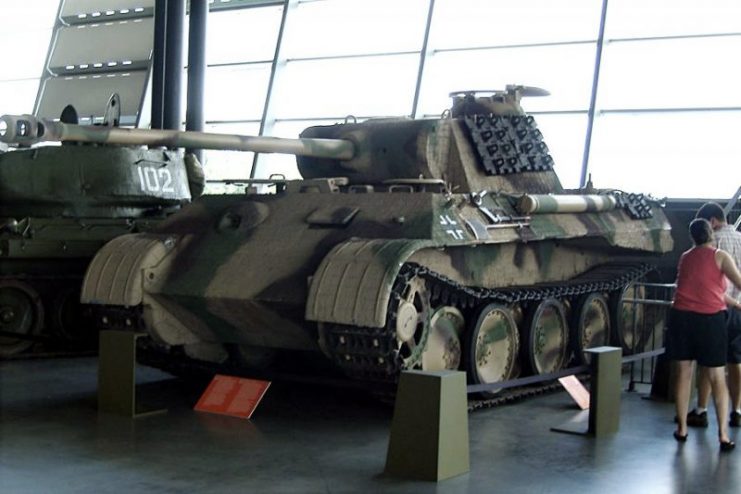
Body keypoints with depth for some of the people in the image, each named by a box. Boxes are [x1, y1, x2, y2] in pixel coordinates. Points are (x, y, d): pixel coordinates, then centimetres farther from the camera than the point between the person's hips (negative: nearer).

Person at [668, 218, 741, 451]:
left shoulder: (685, 258, 15)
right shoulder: (720, 256, 0)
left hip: (682, 317, 4)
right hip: (710, 319, -3)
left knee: (684, 373, 11)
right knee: (717, 378, 1)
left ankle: (682, 428, 15)